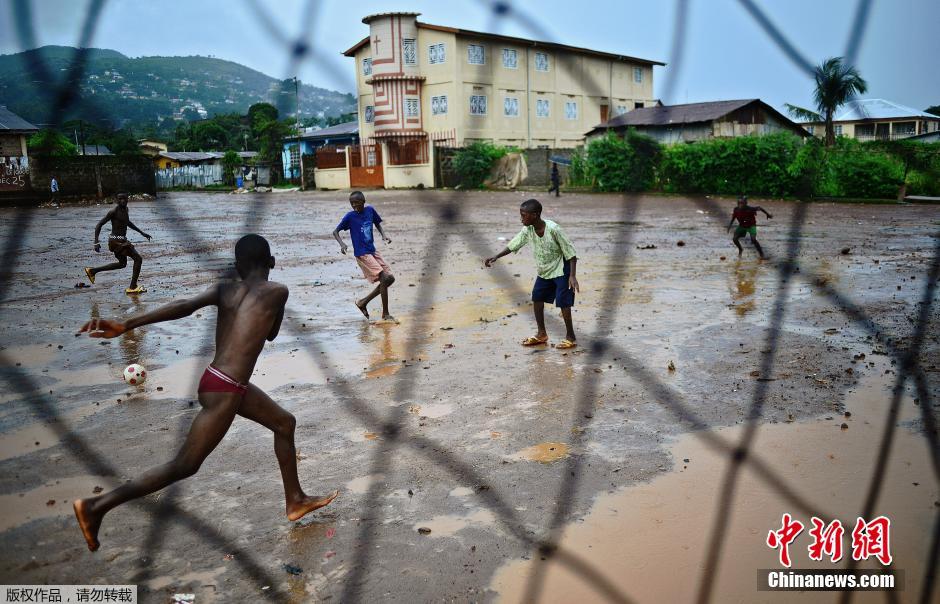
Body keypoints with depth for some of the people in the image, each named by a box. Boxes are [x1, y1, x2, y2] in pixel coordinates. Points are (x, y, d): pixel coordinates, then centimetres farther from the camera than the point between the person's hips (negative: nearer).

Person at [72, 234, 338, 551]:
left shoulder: (224, 290, 5)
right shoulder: (277, 291, -8)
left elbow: (184, 306, -13)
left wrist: (125, 325, -22)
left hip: (223, 383, 9)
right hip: (224, 393, -8)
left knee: (285, 423, 21)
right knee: (184, 466, 0)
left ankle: (296, 501, 33)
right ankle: (97, 506, 4)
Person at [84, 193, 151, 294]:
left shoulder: (125, 208, 9)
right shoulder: (113, 211, -17)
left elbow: (127, 222, 27)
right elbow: (99, 225, -17)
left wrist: (142, 232, 25)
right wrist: (96, 243, -24)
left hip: (121, 241, 10)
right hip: (117, 241, -10)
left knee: (122, 264, 26)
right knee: (138, 259, -10)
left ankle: (92, 271, 32)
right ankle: (133, 287, -4)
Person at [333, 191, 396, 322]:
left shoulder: (370, 210, 3)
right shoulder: (350, 216, -9)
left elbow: (377, 223, 20)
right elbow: (335, 231, -5)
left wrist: (383, 234, 2)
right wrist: (342, 244, -23)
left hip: (373, 251, 7)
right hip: (362, 254, -7)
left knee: (390, 278, 5)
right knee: (384, 278, -15)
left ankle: (363, 302, 16)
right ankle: (385, 314, -2)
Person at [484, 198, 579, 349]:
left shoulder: (553, 229, -29)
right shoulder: (528, 230, -11)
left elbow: (570, 252, -24)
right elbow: (514, 244, 2)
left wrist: (573, 276, -28)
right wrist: (495, 257, -5)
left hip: (561, 269, -7)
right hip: (544, 270, 7)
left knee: (563, 302, -8)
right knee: (537, 298, 10)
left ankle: (570, 337, 6)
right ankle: (542, 334, 23)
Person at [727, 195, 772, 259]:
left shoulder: (750, 209, -29)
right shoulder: (736, 210, -19)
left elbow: (759, 207, -12)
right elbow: (733, 218, -2)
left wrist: (767, 214, -1)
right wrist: (730, 225, -17)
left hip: (751, 225, -4)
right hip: (742, 226, 4)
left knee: (753, 239, -25)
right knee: (735, 239, -9)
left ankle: (762, 254, -8)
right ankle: (740, 249, 25)